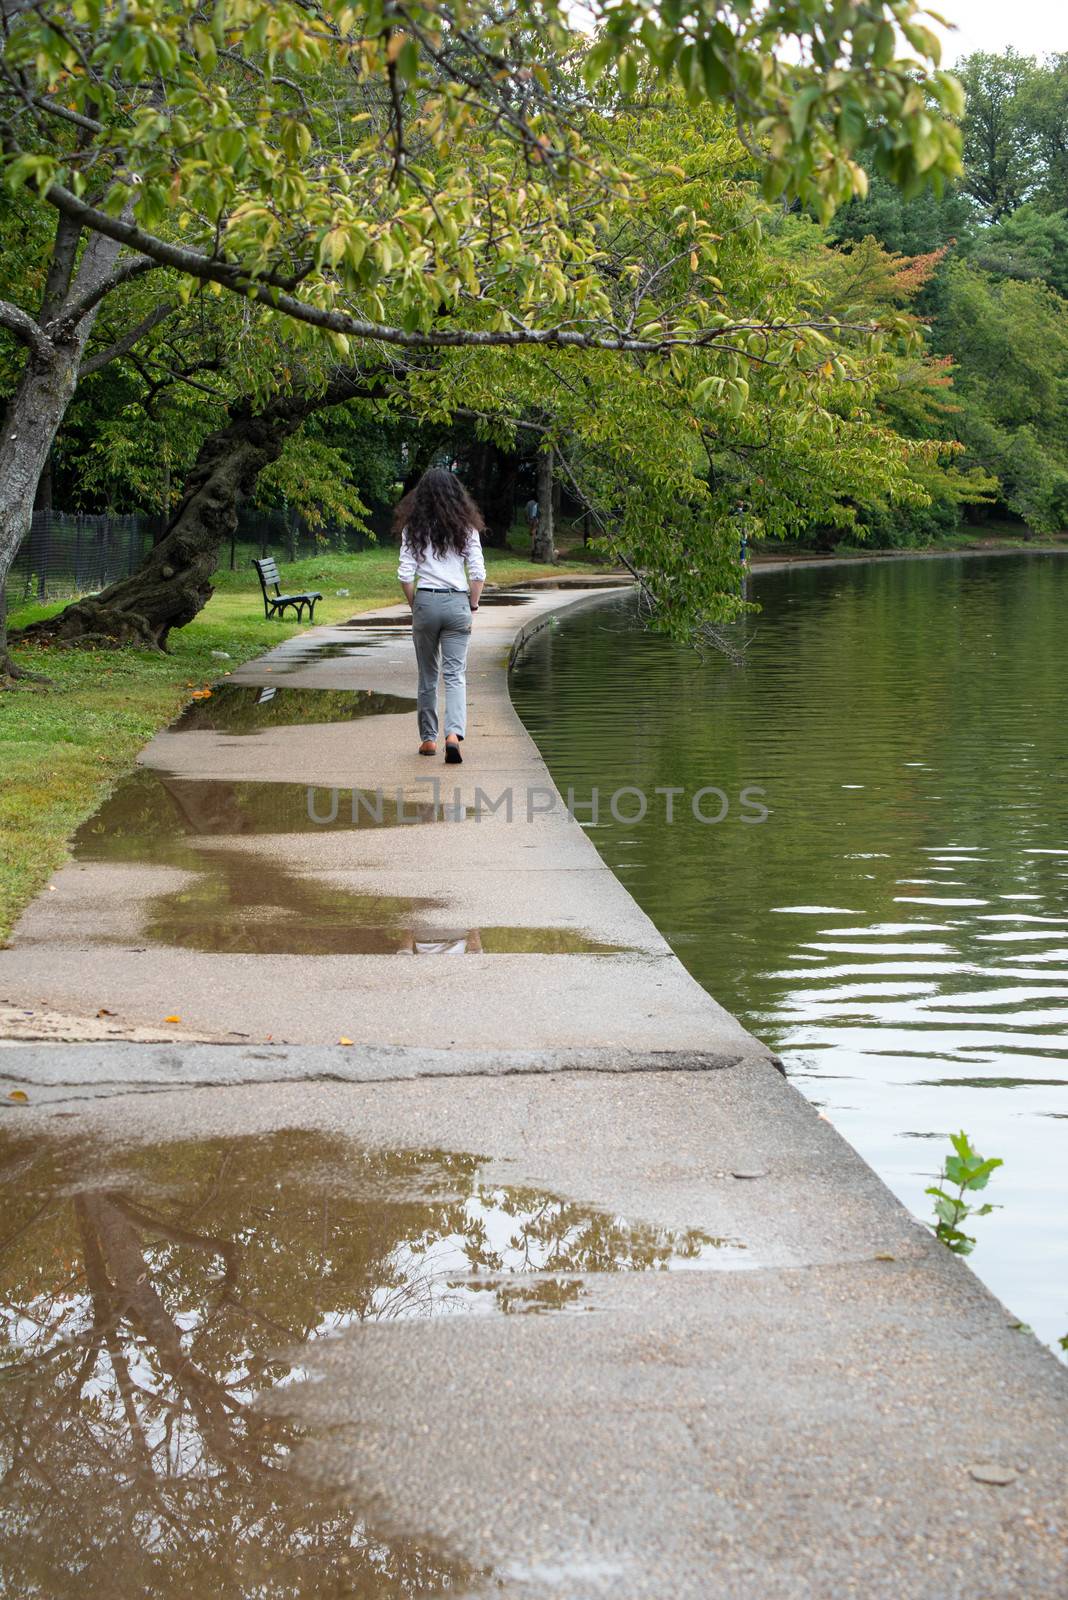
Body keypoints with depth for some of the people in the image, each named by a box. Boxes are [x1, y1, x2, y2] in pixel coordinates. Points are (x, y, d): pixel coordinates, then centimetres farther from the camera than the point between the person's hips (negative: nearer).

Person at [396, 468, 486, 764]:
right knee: (455, 674, -1)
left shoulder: (414, 527, 0)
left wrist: (414, 604, 9)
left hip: (425, 602, 0)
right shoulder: (466, 526, 2)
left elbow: (405, 574, -5)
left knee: (428, 675, 13)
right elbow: (478, 573, -3)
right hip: (457, 603, 0)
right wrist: (472, 605, 8)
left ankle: (428, 738, 19)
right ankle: (454, 733, -21)